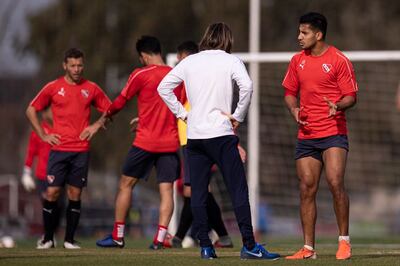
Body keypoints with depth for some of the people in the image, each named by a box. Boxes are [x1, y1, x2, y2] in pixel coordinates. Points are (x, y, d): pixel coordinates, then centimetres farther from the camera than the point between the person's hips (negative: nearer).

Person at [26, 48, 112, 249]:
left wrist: (96, 126, 2)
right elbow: (31, 110, 10)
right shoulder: (53, 88, 3)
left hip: (81, 151, 1)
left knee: (75, 194, 2)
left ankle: (69, 240, 7)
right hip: (58, 149, -1)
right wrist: (43, 135, 3)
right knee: (52, 192, -6)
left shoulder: (91, 89, 7)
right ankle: (48, 238, 5)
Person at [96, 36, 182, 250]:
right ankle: (160, 238, -10)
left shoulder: (141, 75, -7)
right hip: (170, 142, 3)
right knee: (166, 190, 2)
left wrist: (106, 116, 23)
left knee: (126, 184, 10)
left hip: (145, 142, -3)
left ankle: (117, 236, 13)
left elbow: (120, 102, 1)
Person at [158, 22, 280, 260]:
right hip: (221, 133, -4)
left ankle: (205, 247, 4)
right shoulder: (230, 61, 0)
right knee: (238, 189, -4)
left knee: (198, 193, 7)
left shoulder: (189, 62, 12)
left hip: (194, 135, 4)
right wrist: (238, 117, -6)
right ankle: (249, 245, -9)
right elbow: (247, 86, -16)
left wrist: (182, 113, 13)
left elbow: (163, 87, 11)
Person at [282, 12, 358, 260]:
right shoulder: (298, 61, 11)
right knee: (307, 190, 2)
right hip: (306, 135, 5)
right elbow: (290, 91, 20)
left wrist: (338, 106, -25)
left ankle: (344, 241, -5)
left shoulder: (339, 60, -4)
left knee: (335, 183, -17)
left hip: (334, 133, -5)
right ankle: (308, 248, 8)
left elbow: (351, 96, -3)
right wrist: (294, 109, -2)